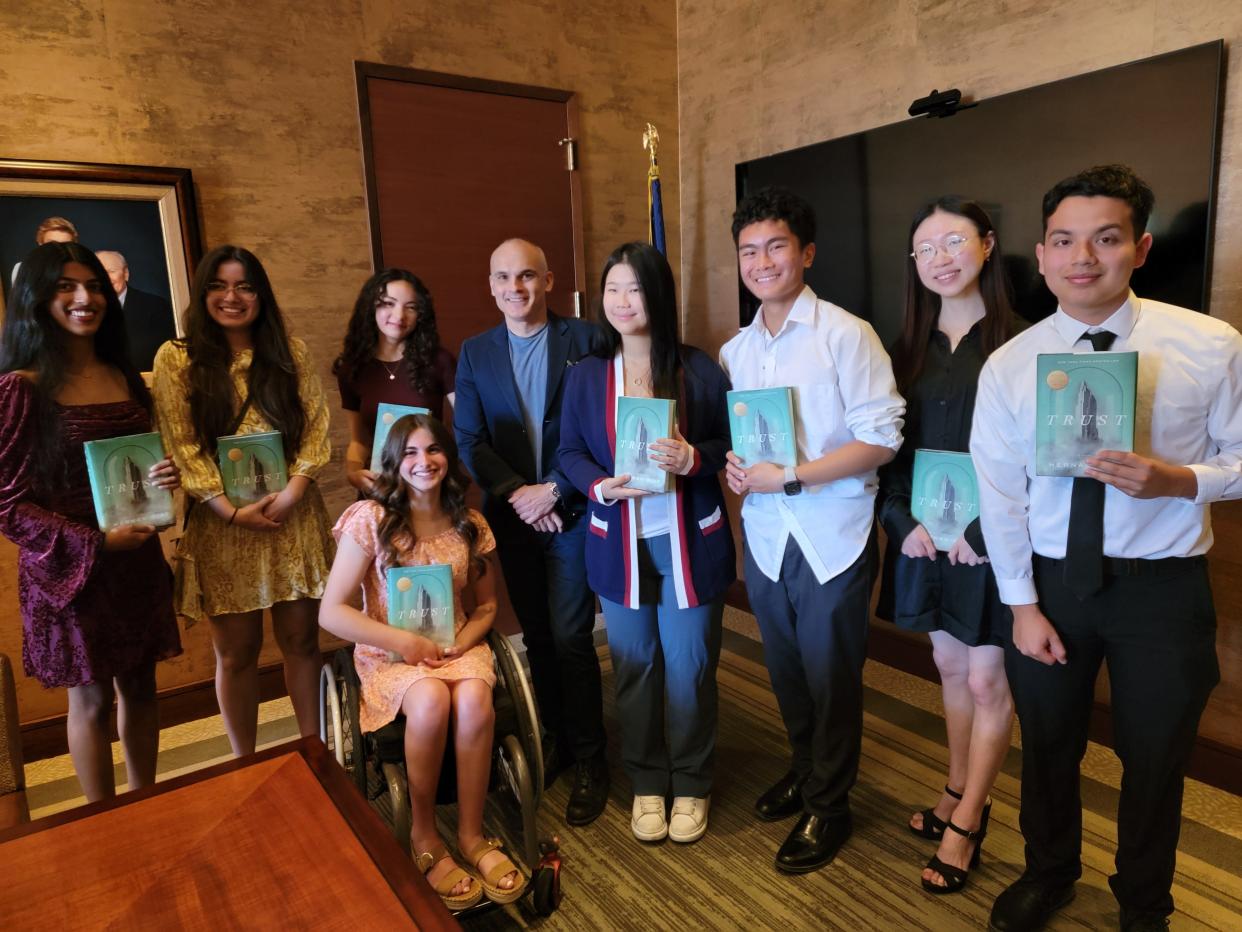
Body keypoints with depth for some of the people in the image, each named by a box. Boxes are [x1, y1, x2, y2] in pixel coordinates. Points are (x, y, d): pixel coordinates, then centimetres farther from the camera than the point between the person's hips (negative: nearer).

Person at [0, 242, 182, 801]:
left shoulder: (125, 378, 7)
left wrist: (166, 476, -5)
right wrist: (95, 542, -19)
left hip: (137, 559, 5)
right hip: (69, 566, -5)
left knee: (140, 686, 14)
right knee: (92, 698, 7)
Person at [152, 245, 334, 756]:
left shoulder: (291, 351, 7)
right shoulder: (176, 358, 1)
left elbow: (316, 427, 3)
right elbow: (181, 447, -4)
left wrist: (294, 490, -11)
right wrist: (232, 510, -12)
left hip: (293, 517, 2)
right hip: (222, 523, -1)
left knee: (301, 639, 9)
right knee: (236, 652, 8)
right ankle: (245, 765, 25)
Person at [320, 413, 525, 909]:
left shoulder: (470, 526, 0)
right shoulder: (370, 520, -9)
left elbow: (486, 607, 10)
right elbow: (331, 612, -10)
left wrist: (461, 643, -10)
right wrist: (404, 641, -16)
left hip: (456, 647, 3)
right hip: (390, 654, -2)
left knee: (474, 700, -31)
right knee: (431, 701, -34)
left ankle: (471, 834, -11)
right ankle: (423, 836, -11)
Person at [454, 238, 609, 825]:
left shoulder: (584, 340, -3)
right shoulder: (475, 352, 7)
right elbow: (469, 440, 1)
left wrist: (555, 490, -14)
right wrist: (516, 492, -12)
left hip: (571, 510, -3)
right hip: (512, 514, 4)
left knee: (570, 637, -2)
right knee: (537, 637, 13)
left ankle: (588, 759, 14)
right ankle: (555, 740, 30)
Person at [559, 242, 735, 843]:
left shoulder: (697, 369, -5)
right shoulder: (586, 374, 0)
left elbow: (731, 442, -2)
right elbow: (570, 451, 2)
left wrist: (693, 459, -22)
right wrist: (599, 486, -18)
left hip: (690, 544, -1)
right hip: (619, 545, 2)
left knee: (689, 668, 10)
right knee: (634, 668, 14)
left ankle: (691, 783, 32)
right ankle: (646, 781, 35)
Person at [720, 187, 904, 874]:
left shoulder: (846, 335, -11)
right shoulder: (734, 351, 7)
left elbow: (881, 438, -15)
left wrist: (790, 477, -20)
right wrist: (731, 466, -6)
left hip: (832, 538, -5)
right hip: (763, 534, 5)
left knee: (830, 675, 9)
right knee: (785, 667, 19)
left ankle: (828, 804, 30)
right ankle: (805, 768, 44)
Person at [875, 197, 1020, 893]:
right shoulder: (910, 350, 6)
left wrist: (984, 534, -16)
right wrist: (905, 521, -6)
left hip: (992, 541, -4)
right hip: (925, 537, 5)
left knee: (988, 681, 5)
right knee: (951, 668, 17)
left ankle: (967, 821, 20)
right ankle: (961, 792, 34)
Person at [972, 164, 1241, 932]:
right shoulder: (1008, 366, -7)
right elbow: (1000, 496, -4)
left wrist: (1176, 480, -24)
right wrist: (1024, 605, -5)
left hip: (1164, 585, -1)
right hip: (1052, 580, 1)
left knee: (1155, 759, 17)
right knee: (1047, 746, 19)